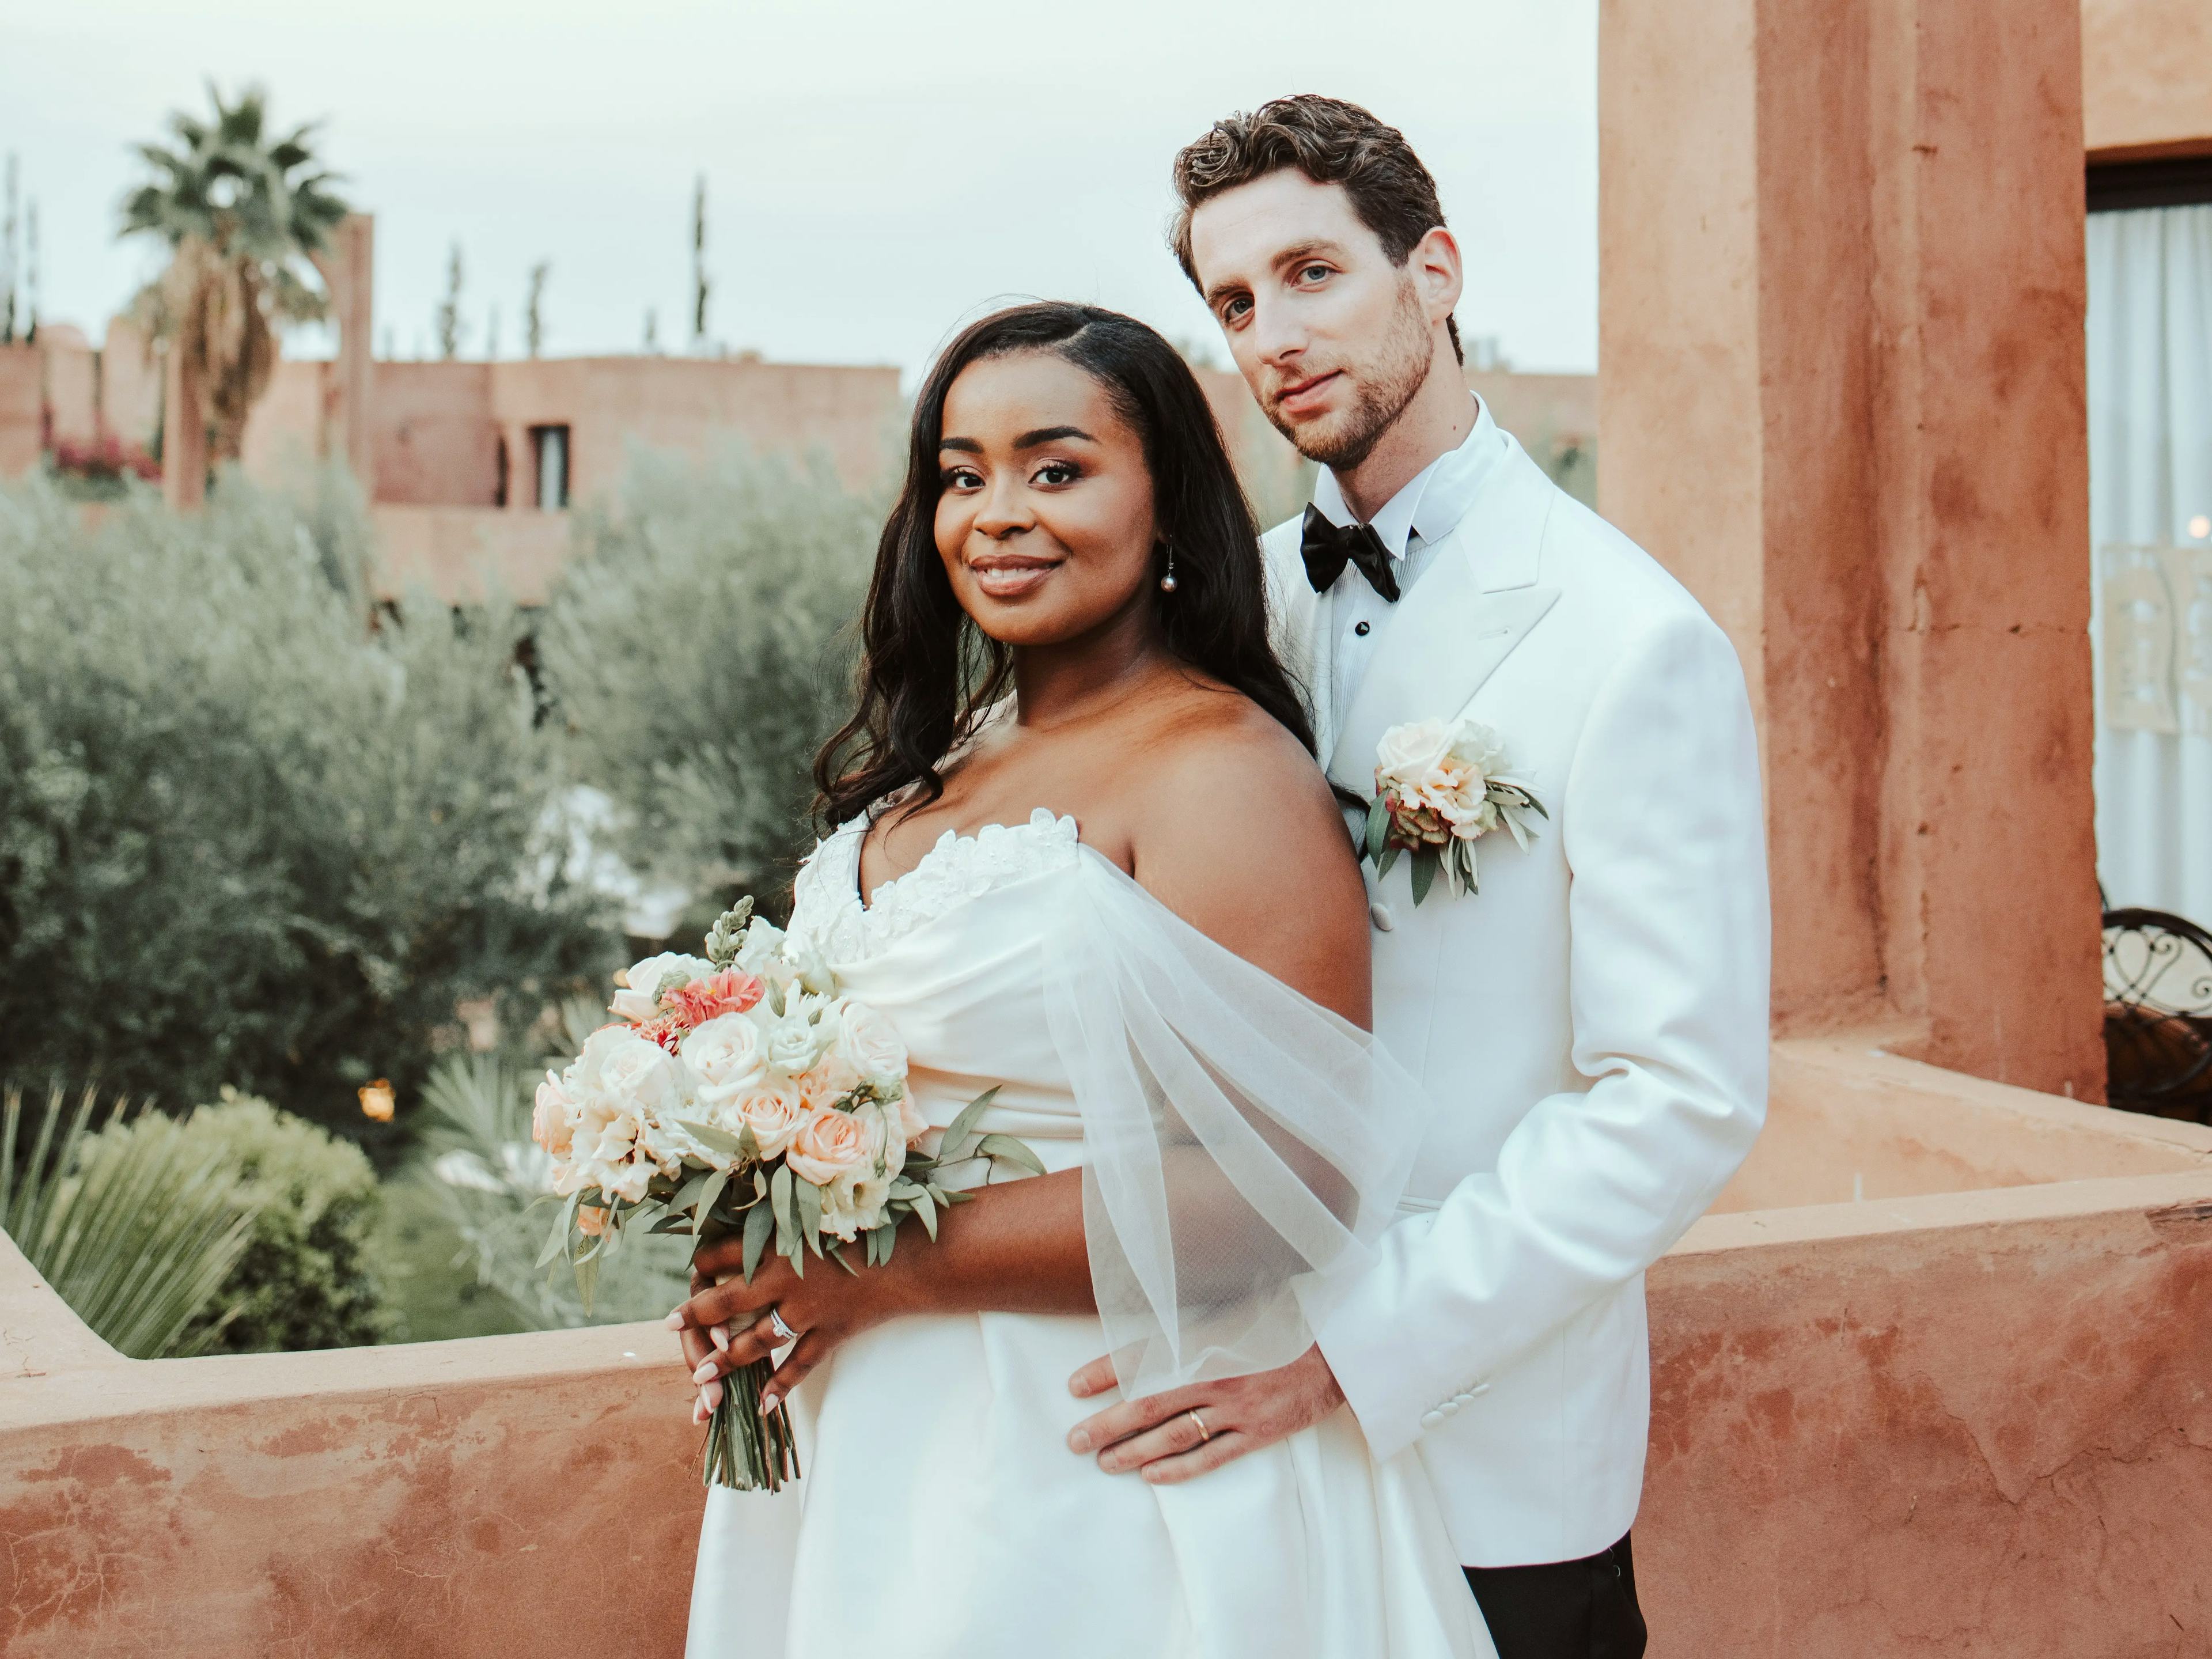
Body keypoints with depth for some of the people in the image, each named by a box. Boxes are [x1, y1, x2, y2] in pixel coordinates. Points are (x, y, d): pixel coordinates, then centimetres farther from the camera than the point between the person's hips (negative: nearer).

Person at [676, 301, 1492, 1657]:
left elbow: (1281, 1181, -25)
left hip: (1104, 1483, -7)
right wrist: (758, 1265, -2)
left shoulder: (1227, 773, -17)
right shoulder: (940, 759, 8)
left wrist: (883, 1270, -21)